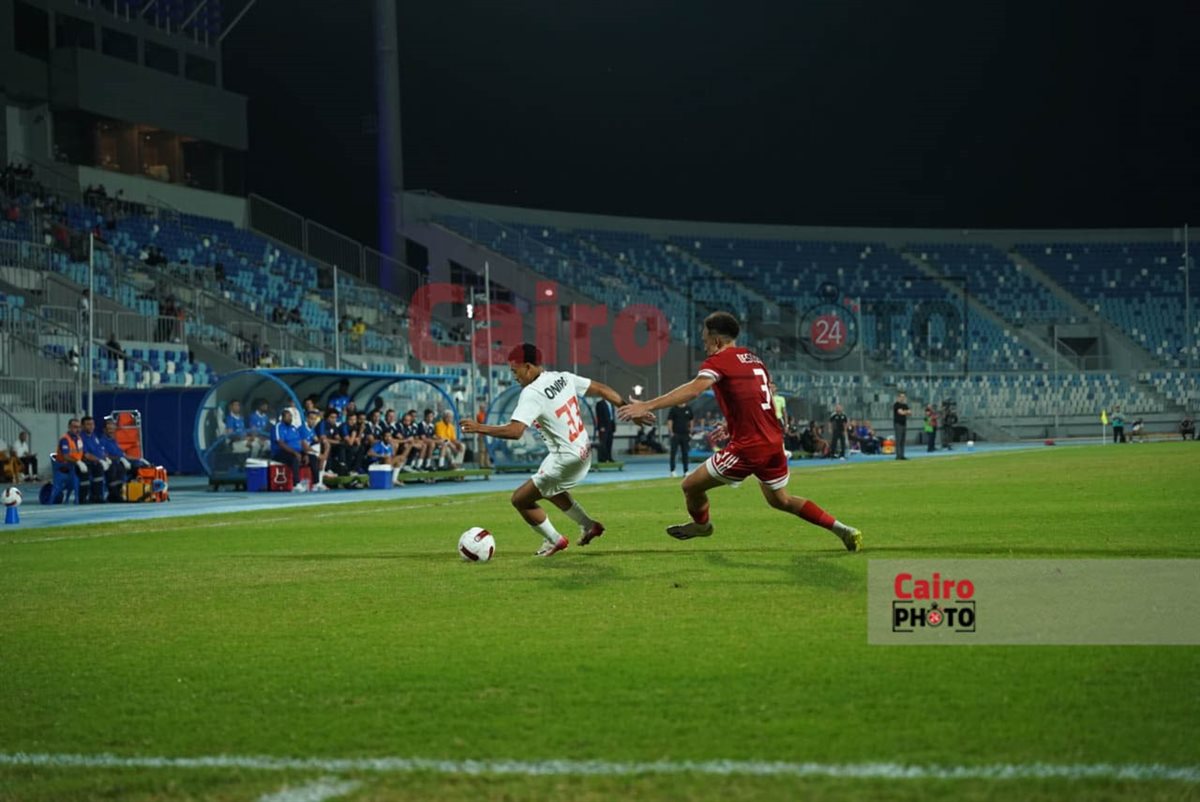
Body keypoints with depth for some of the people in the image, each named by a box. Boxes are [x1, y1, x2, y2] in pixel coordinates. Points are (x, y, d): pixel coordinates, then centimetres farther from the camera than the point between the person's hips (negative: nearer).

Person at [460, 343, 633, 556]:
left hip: (565, 459, -9)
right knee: (548, 488, 33)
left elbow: (514, 431, -31)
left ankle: (554, 540, 17)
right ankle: (588, 525, 36)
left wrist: (480, 428, -21)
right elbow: (602, 390, 6)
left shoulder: (532, 394, -22)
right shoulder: (564, 377, 1)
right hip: (583, 452, 9)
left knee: (520, 499, 4)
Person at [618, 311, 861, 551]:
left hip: (747, 448, -8)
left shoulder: (720, 360, -9)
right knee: (780, 500, 27)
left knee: (691, 486, 6)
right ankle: (843, 531, 25)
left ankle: (701, 524, 33)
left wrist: (647, 406, -32)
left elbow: (693, 389, -26)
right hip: (774, 443, 9)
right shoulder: (755, 360, 16)